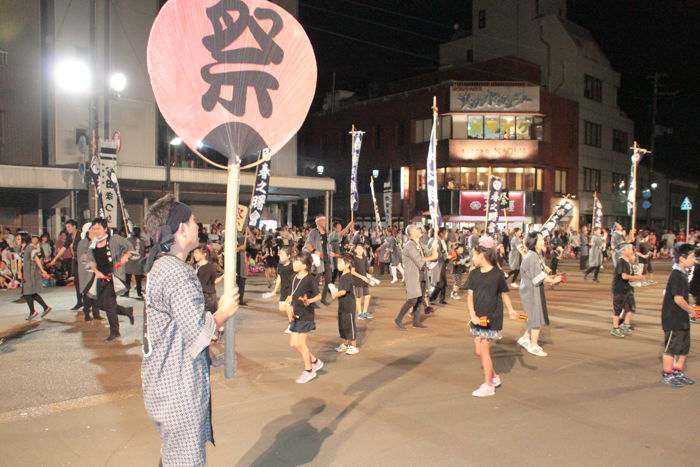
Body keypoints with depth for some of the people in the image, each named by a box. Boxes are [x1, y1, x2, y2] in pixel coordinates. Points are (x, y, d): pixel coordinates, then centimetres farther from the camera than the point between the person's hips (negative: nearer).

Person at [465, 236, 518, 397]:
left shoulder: (497, 274, -9)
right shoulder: (474, 274, 3)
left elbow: (504, 293, 3)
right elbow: (470, 296, -1)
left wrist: (510, 310, -12)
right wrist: (472, 315, -14)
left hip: (492, 318, -5)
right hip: (477, 318, 5)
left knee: (484, 350, -5)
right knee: (478, 351, 10)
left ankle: (488, 385, 10)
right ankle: (494, 377, 32)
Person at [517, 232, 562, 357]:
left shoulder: (538, 255, 9)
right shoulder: (531, 257, -21)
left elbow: (541, 274, 11)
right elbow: (539, 277, -21)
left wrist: (553, 277, -1)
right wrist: (553, 280, -11)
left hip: (536, 290, 9)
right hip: (531, 290, -9)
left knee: (537, 317, 16)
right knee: (537, 318, 0)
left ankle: (525, 338, 28)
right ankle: (533, 346, 13)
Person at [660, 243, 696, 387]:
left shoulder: (682, 274, 11)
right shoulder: (677, 275, -20)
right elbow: (679, 299, -25)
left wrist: (688, 309, 9)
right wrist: (691, 310, -11)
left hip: (682, 319, 10)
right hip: (673, 319, -10)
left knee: (684, 347, 16)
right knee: (671, 348, 1)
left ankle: (678, 373, 29)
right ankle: (667, 375, 12)